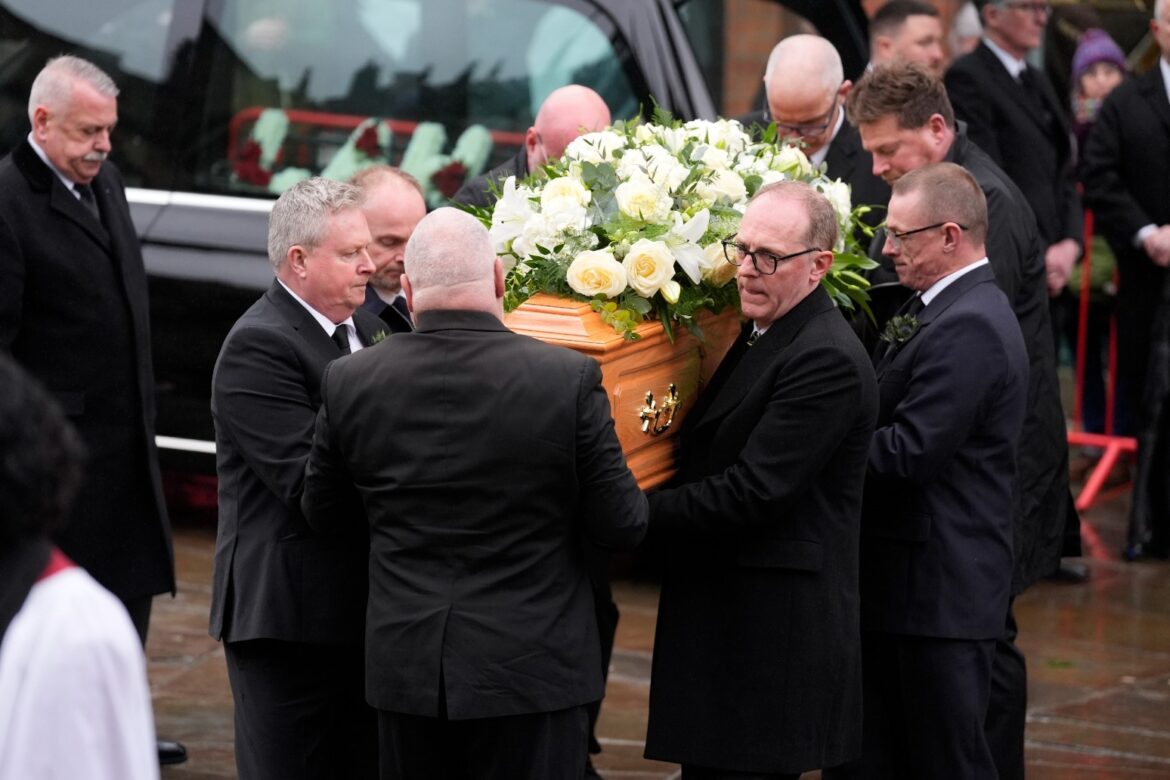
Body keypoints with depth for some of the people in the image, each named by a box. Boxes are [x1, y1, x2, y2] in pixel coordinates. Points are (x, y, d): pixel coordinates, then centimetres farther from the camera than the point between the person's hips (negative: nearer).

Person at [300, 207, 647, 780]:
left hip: (404, 664, 3)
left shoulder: (348, 382, -5)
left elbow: (322, 514, 9)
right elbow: (622, 526, -7)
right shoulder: (568, 378, -13)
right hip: (530, 667, -2)